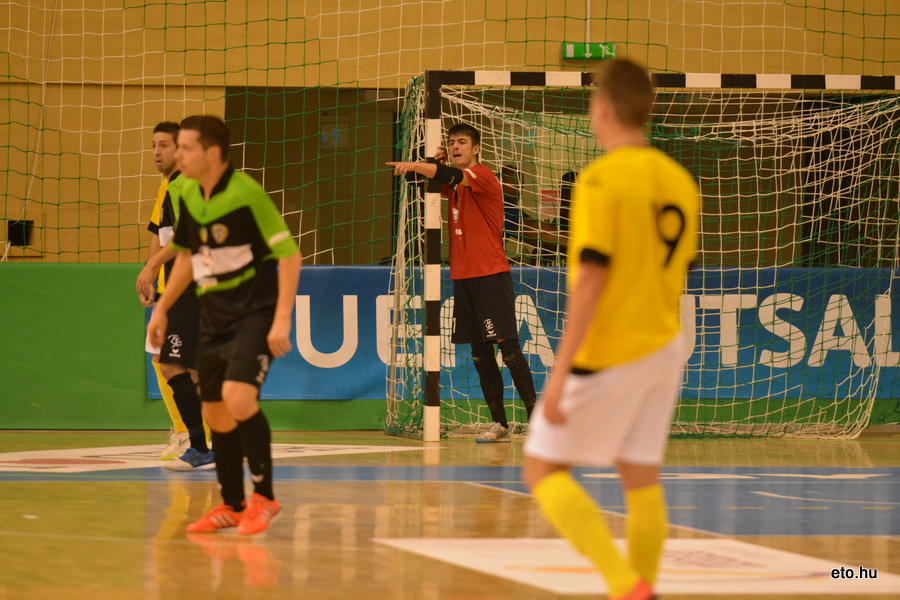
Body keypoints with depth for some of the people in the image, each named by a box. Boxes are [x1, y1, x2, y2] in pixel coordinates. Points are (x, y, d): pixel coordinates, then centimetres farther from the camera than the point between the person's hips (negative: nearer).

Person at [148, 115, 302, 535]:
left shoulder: (246, 192, -17)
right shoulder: (187, 196, 4)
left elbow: (289, 253, -15)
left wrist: (282, 319, -21)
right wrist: (162, 307, 19)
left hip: (256, 313, -7)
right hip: (214, 317, 7)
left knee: (238, 398, -23)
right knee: (216, 413, 8)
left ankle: (264, 496, -8)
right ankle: (232, 505, 22)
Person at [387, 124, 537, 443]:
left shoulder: (482, 175, -9)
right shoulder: (455, 185, 16)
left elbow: (453, 176, -27)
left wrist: (414, 165, -41)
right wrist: (435, 162, 11)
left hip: (491, 276, -8)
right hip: (463, 277, 8)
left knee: (508, 347, -12)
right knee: (481, 354, 7)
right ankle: (499, 424, 11)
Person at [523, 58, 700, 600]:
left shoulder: (601, 179, -15)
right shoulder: (680, 181, 7)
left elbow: (591, 279, -20)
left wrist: (560, 372, -20)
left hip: (607, 353, -7)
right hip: (664, 348, 7)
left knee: (543, 468, 2)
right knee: (642, 479, 11)